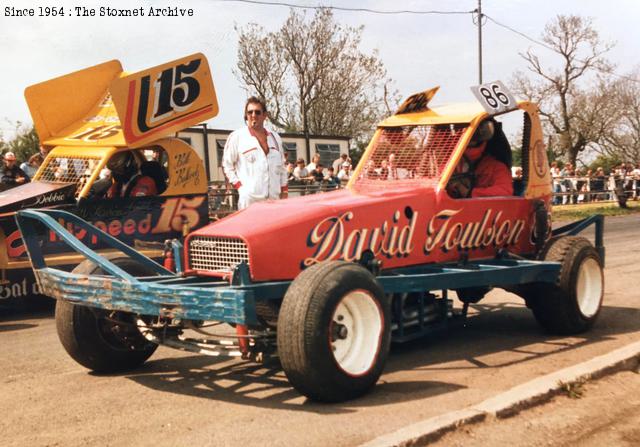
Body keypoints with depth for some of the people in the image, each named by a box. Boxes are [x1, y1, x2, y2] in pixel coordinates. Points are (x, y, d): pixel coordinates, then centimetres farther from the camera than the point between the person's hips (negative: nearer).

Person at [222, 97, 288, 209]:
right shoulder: (237, 137, 3)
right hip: (250, 199, -4)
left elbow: (281, 167, 21)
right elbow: (227, 165, 4)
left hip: (274, 199, 5)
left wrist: (284, 191, 15)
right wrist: (239, 185, -4)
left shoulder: (275, 138, 17)